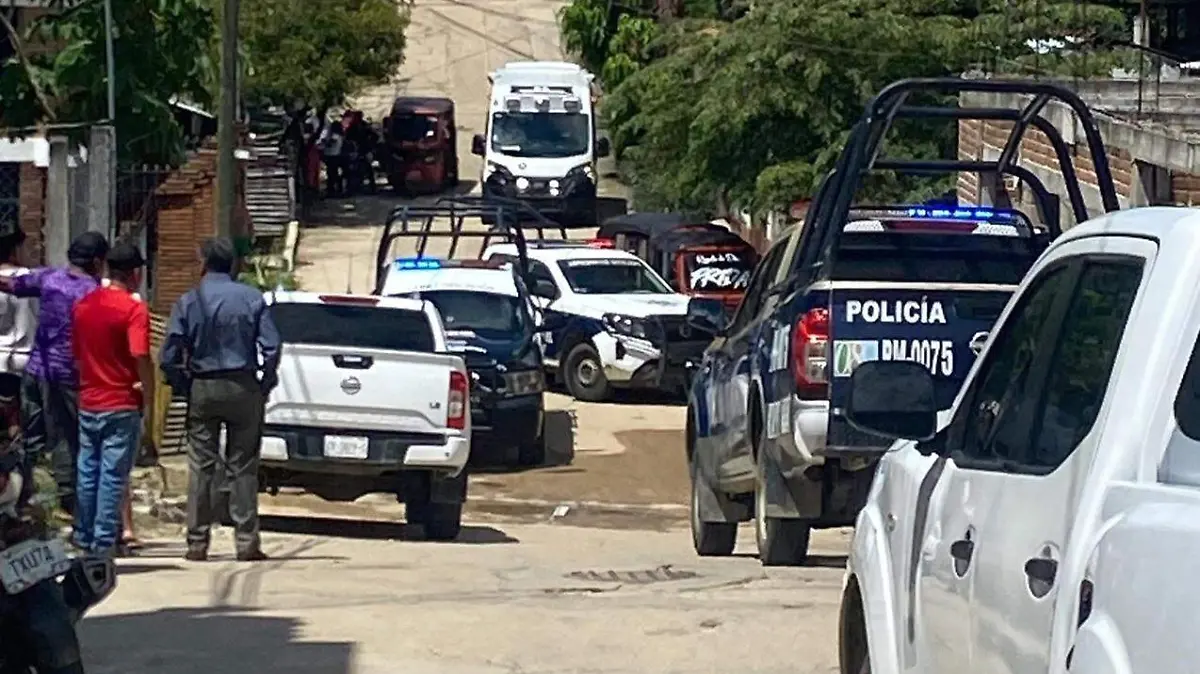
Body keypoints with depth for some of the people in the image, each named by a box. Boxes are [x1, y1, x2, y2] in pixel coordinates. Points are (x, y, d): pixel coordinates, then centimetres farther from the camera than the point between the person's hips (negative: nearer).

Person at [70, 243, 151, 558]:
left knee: (87, 472, 12)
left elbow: (76, 354, 13)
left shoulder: (83, 305, 7)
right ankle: (104, 541, -2)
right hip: (122, 405, -6)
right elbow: (141, 357, -20)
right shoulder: (133, 308, -13)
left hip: (88, 402, 6)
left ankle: (83, 537, 18)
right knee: (113, 474, -2)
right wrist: (148, 393, -7)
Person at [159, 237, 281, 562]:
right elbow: (271, 347, -6)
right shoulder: (252, 299, -2)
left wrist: (183, 386, 7)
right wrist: (265, 385, 5)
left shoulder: (189, 301, -3)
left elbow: (170, 355, -6)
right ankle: (246, 542, 3)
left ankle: (197, 543, 3)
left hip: (203, 389, 0)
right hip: (243, 389, 0)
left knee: (200, 468, 4)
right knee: (243, 467, 5)